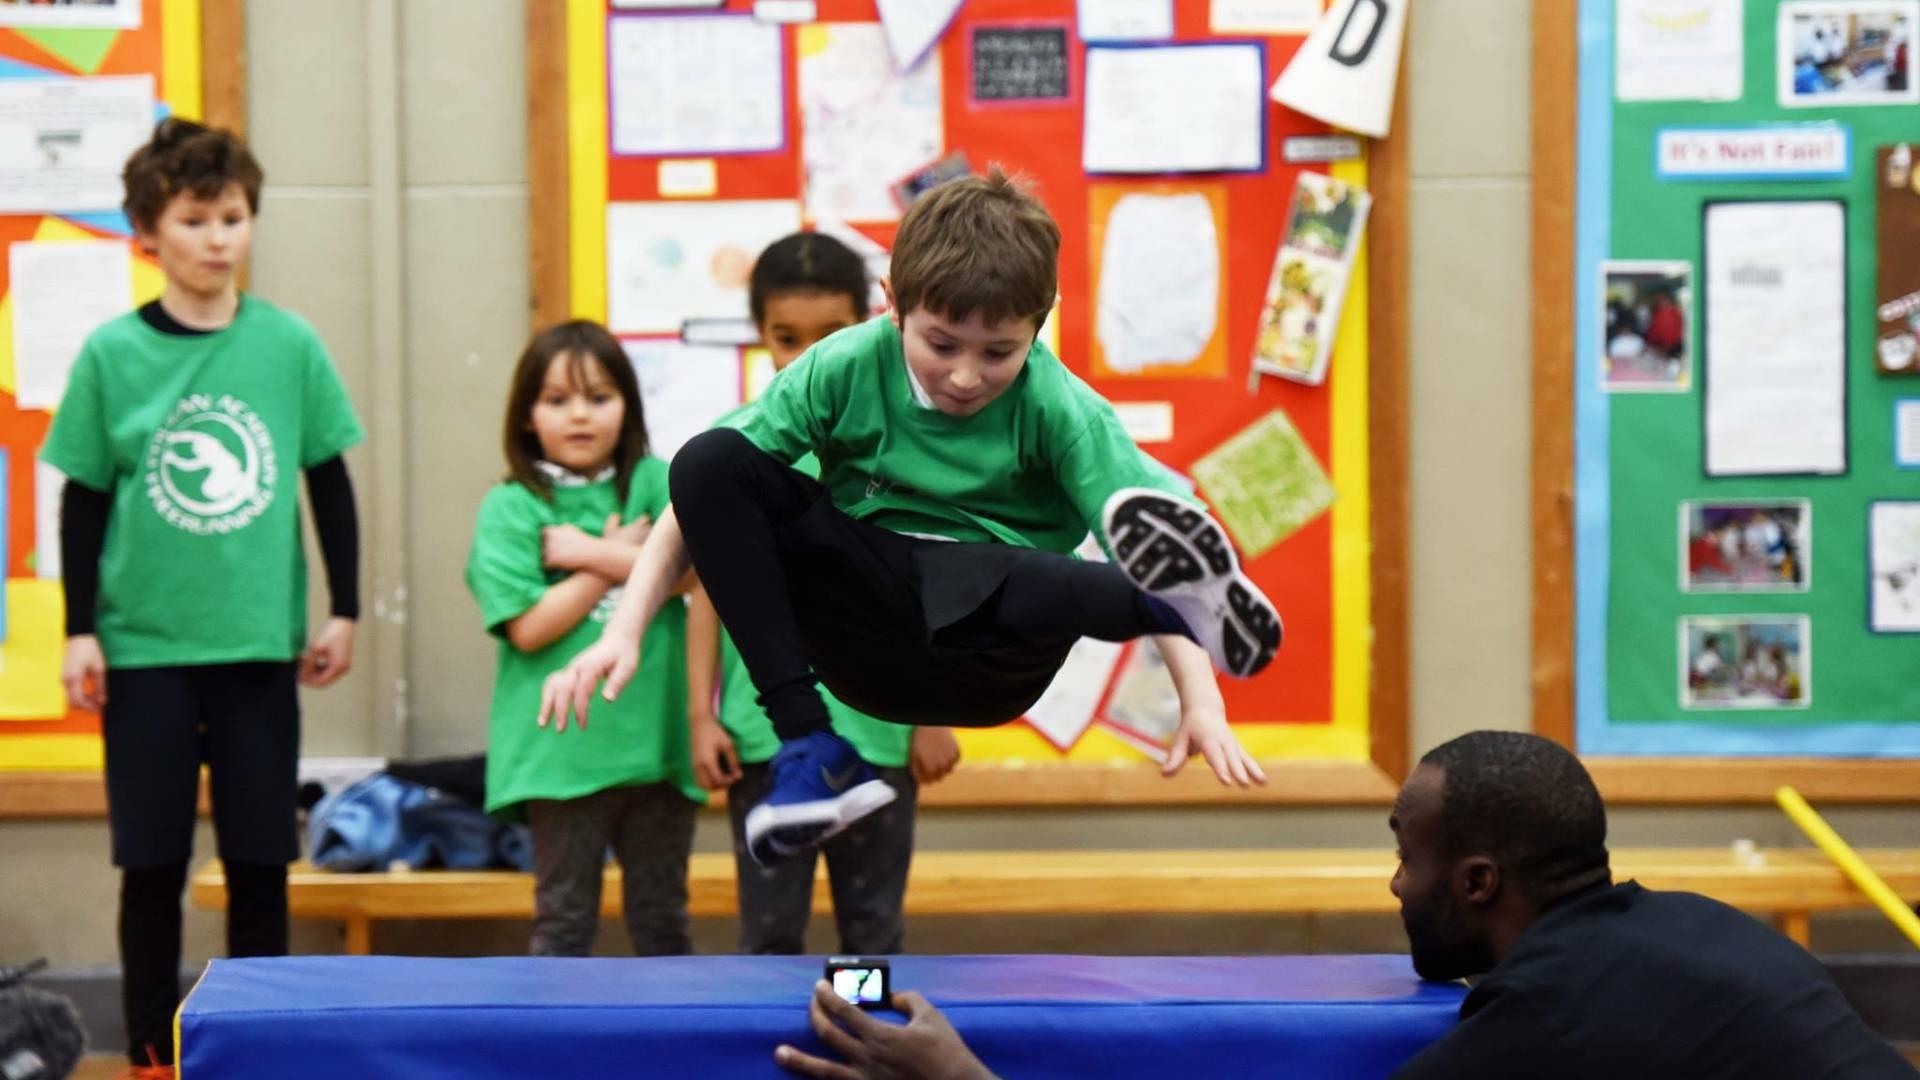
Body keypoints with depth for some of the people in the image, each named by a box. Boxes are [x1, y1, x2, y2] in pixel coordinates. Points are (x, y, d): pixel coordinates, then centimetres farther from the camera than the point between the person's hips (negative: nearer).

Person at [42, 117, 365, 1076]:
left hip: (260, 641, 1)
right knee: (153, 862, 6)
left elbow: (329, 484, 7)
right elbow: (83, 501, 3)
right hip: (144, 646, -1)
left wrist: (344, 612, 7)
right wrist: (79, 631, 0)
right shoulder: (111, 355, -3)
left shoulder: (290, 346, -1)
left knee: (259, 860, 6)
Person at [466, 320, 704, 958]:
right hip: (562, 753, -2)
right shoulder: (511, 507, -1)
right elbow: (529, 629, -12)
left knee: (661, 917, 13)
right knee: (564, 922, 7)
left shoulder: (654, 484, 6)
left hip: (655, 738, 2)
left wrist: (590, 553, -12)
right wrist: (620, 556, -7)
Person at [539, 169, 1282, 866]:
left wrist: (1199, 698, -36)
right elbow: (700, 494, -7)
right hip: (866, 633, 5)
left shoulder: (1057, 408, -13)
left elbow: (1156, 540, -21)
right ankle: (809, 751, -20)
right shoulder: (846, 368, -8)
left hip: (984, 652, -5)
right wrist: (624, 631, -17)